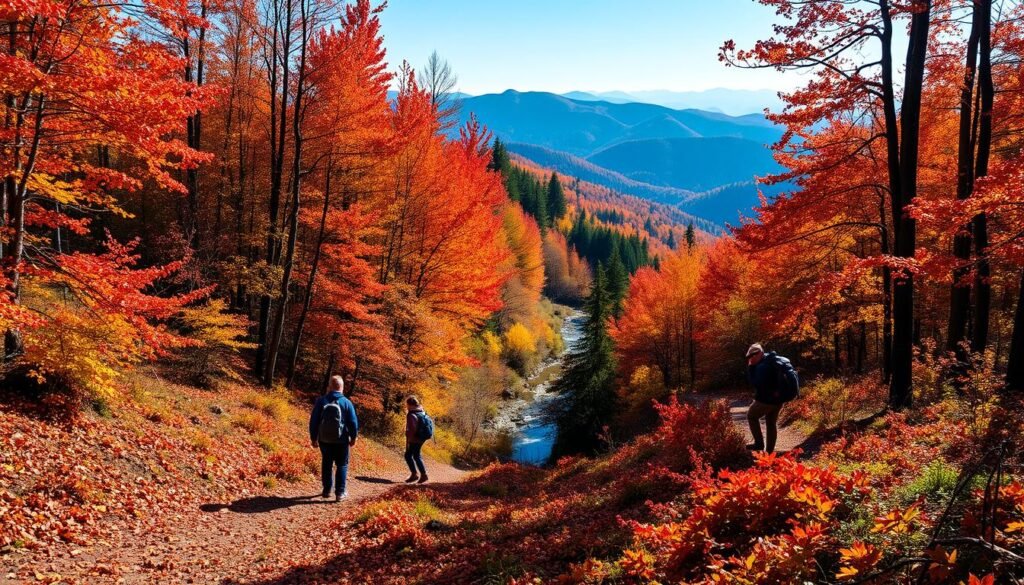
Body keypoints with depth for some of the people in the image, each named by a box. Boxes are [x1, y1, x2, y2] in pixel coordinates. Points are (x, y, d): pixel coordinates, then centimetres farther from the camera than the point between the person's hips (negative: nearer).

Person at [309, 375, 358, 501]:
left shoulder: (321, 401, -4)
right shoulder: (346, 402, -8)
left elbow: (313, 421, 0)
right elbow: (353, 422, -5)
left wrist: (313, 438, 10)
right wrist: (353, 437, 9)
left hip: (324, 439, 2)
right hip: (341, 440, -2)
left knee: (326, 464, 16)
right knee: (342, 465, 8)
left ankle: (327, 490, 21)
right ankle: (340, 492, 3)